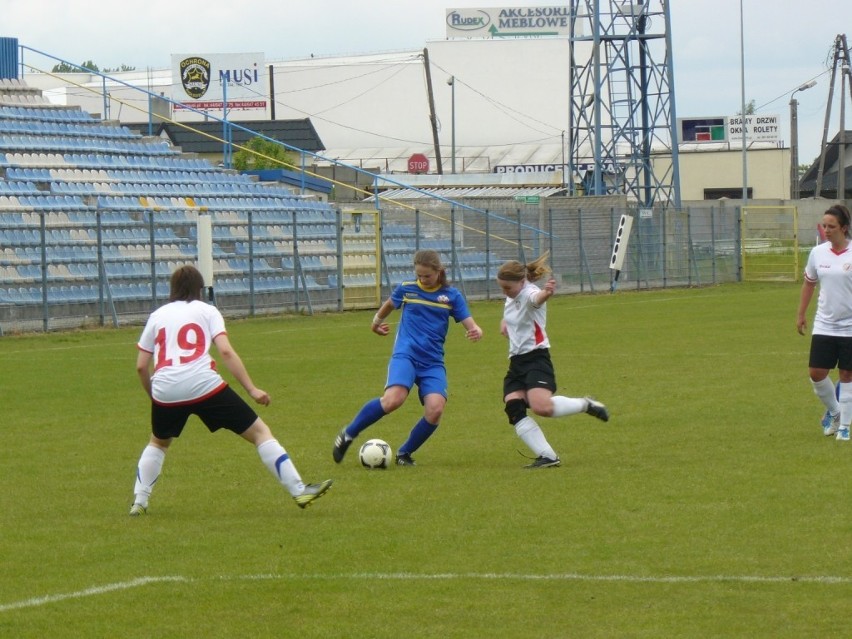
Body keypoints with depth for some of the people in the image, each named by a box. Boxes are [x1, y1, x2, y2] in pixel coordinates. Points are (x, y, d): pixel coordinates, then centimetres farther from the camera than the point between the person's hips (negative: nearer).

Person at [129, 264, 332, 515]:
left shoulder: (157, 316, 21)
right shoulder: (206, 311, 13)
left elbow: (141, 366, 17)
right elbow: (226, 351, -2)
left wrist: (154, 396, 33)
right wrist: (252, 390, -2)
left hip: (165, 391, 3)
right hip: (205, 386, -3)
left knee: (158, 443, 32)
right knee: (260, 432, 7)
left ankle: (139, 501, 23)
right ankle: (299, 491, 0)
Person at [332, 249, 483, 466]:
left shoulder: (452, 295, 5)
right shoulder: (406, 289, 5)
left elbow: (470, 325, 1)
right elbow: (389, 304, 27)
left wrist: (476, 332, -23)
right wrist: (376, 322, 41)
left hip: (433, 362, 2)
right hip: (406, 355, -2)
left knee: (435, 409, -21)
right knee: (394, 399, -29)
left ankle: (405, 453, 4)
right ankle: (348, 435, -10)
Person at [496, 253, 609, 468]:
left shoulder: (529, 293, -15)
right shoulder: (511, 297, 13)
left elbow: (537, 298, -43)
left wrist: (546, 293, -67)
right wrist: (504, 322, 15)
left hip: (536, 359, -9)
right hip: (516, 362, 9)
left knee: (541, 407, -28)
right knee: (514, 409, -12)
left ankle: (585, 404, 1)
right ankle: (547, 456, -15)